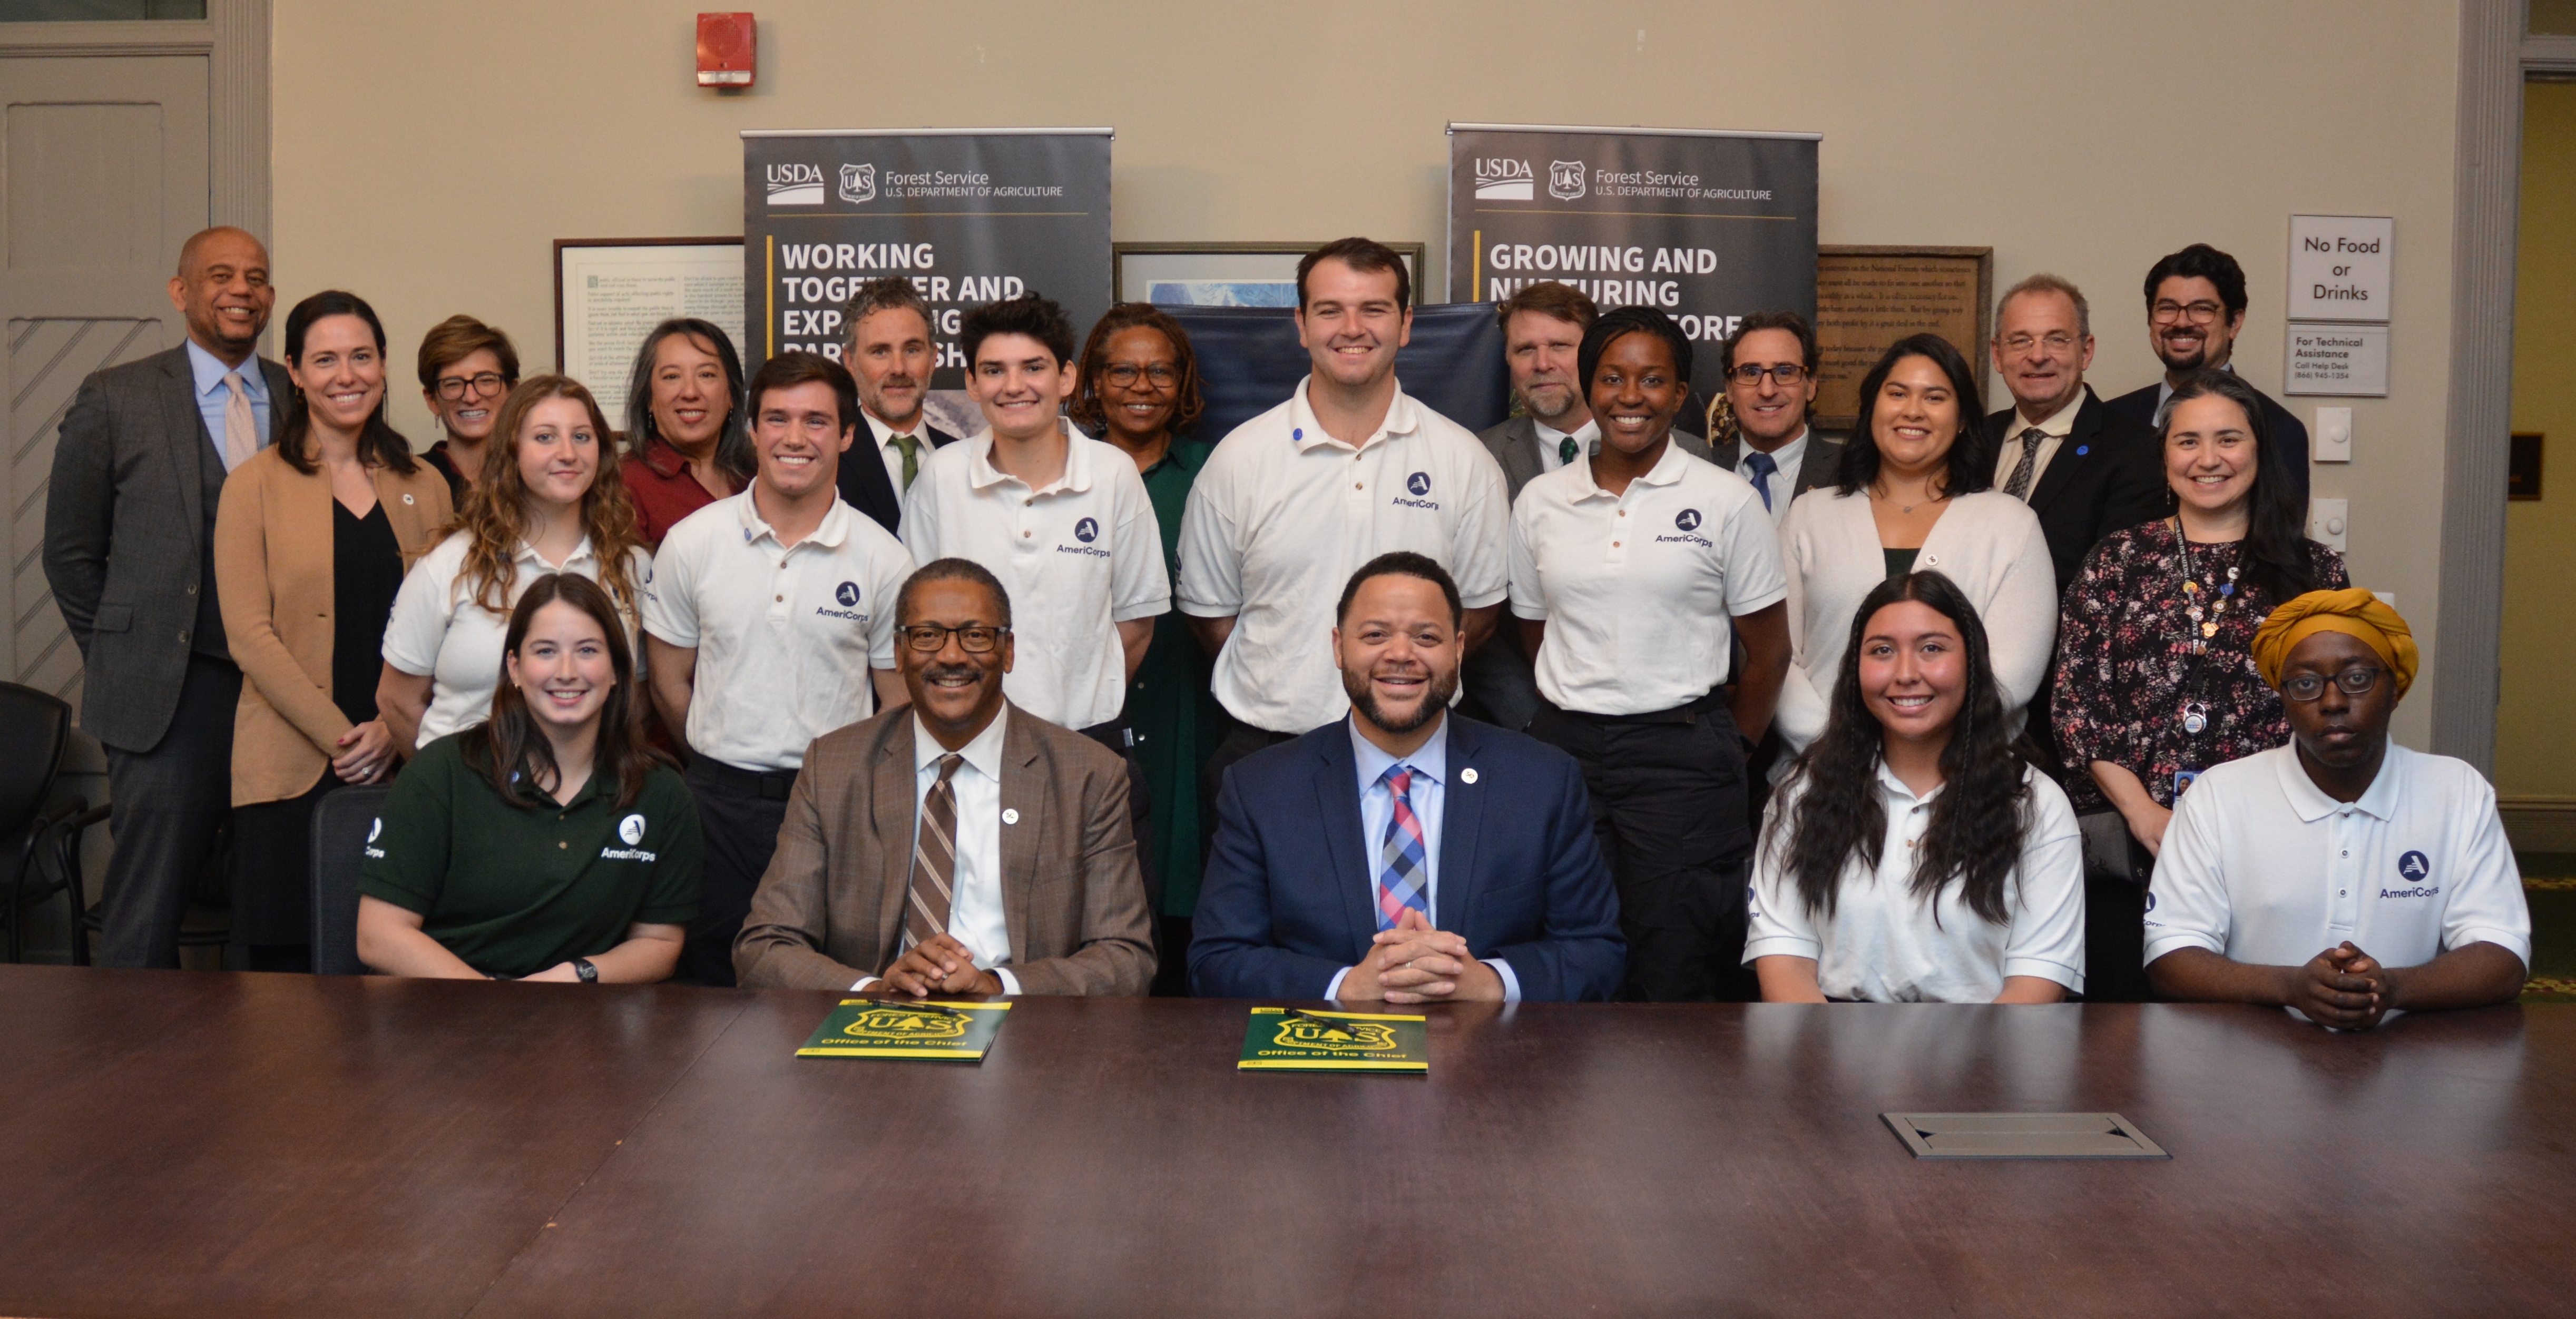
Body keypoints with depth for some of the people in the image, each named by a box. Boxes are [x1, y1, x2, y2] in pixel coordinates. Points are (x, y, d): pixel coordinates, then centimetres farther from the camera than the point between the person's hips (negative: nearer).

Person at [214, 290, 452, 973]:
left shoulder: (424, 486, 12)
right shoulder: (256, 485, 3)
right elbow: (249, 635, -4)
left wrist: (392, 730, -5)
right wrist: (340, 736, -11)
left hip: (405, 762, 2)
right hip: (292, 769, -2)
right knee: (286, 963, -3)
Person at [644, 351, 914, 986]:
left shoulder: (882, 559, -1)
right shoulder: (692, 542, 1)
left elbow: (902, 705, 5)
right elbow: (669, 683, 10)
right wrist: (729, 767, 12)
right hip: (720, 807, 1)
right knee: (712, 982, 6)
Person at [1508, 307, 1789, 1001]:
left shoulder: (1727, 502, -1)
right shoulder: (1540, 502, 8)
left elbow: (1769, 651, 4)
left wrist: (1724, 754, 6)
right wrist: (1574, 724, 10)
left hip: (1681, 753, -3)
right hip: (1564, 746, 3)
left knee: (1676, 979, 0)